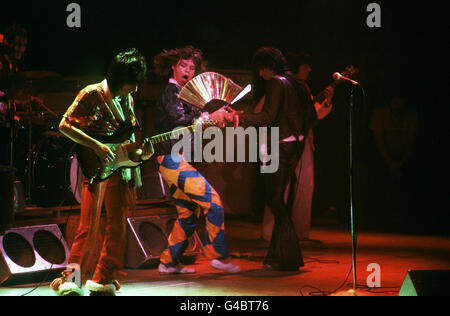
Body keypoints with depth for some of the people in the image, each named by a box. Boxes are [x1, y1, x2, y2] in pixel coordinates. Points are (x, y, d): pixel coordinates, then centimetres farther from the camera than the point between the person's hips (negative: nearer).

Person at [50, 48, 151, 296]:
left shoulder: (127, 100, 14)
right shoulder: (92, 94, -7)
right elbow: (65, 126, -11)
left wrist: (141, 152, 1)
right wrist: (97, 146, -18)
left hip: (121, 170, 7)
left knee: (118, 226, 6)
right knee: (90, 226, -12)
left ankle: (103, 279, 16)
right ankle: (70, 280, -6)